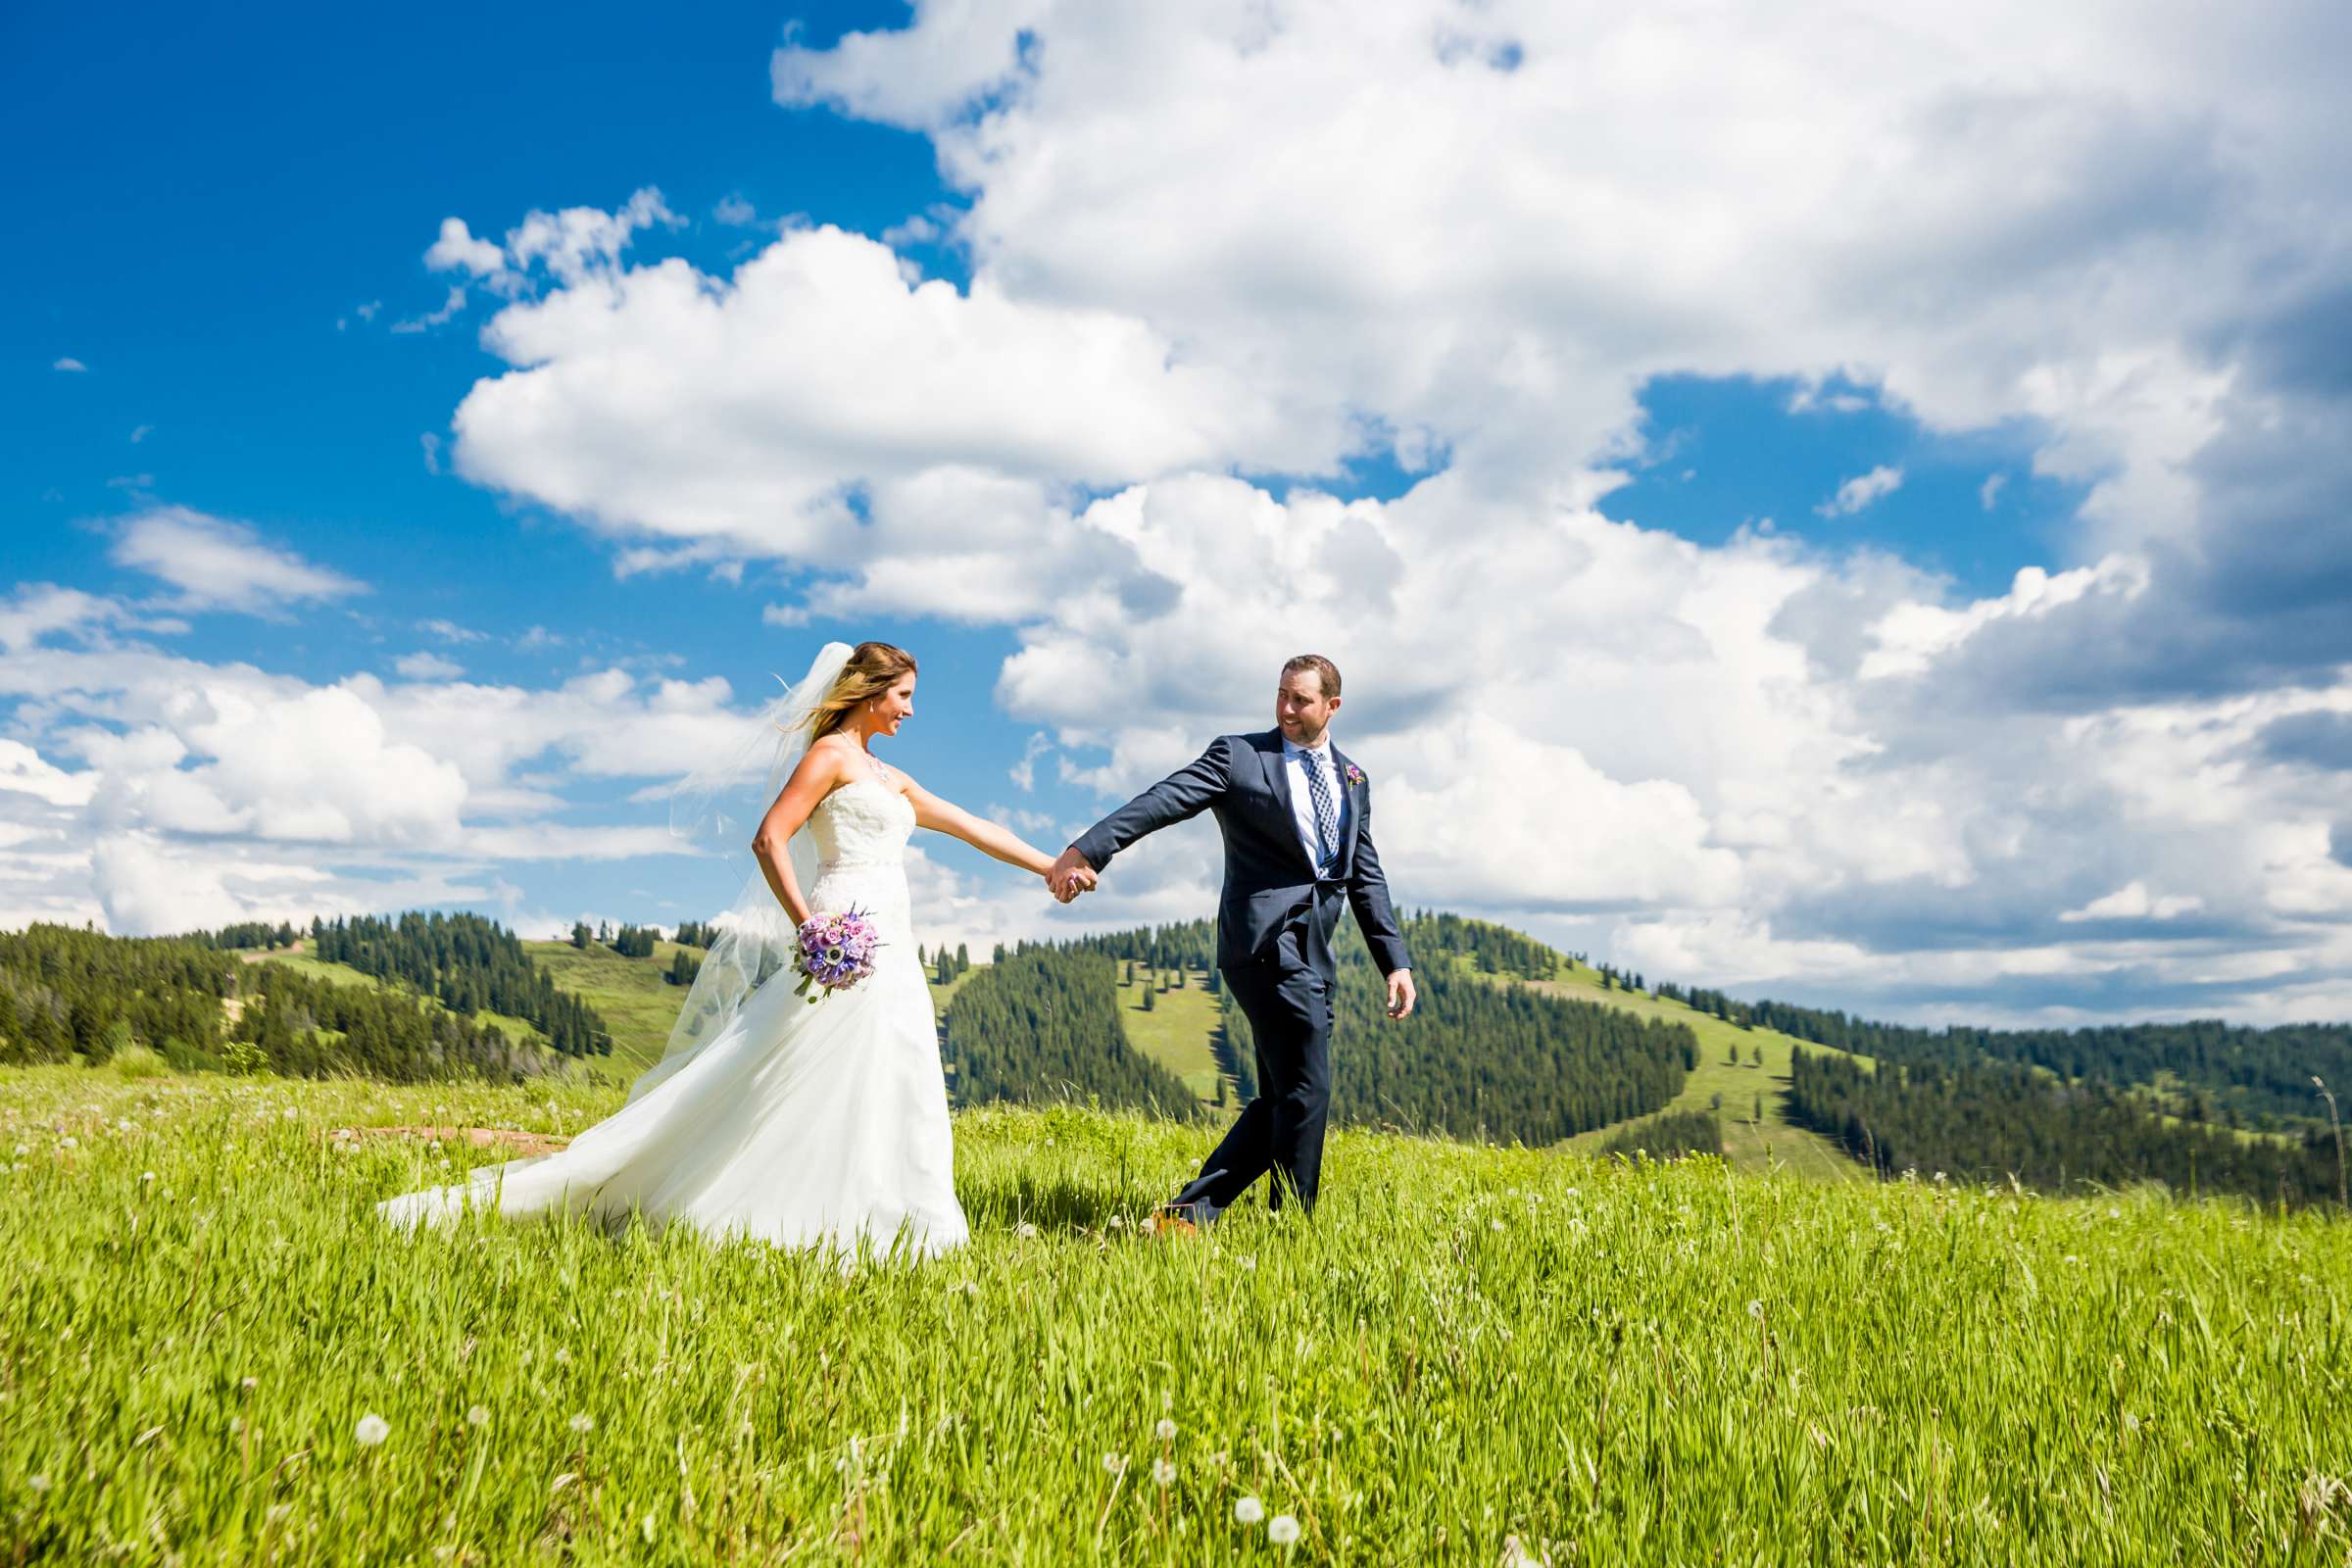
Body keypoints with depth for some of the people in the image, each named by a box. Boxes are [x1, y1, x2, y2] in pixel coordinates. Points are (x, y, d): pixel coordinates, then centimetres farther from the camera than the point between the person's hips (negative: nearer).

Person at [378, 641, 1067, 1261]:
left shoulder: (887, 777, 22)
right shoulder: (829, 754, -3)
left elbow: (971, 826, 26)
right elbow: (769, 840, -14)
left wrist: (1051, 866, 27)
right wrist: (810, 929, -22)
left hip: (889, 954, 9)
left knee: (888, 1092, 5)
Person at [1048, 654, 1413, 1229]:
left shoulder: (1353, 780, 18)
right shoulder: (1239, 755, 2)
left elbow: (1367, 878, 20)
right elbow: (1163, 800, -12)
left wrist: (1396, 963, 13)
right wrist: (1088, 849, -25)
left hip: (1313, 956, 7)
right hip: (1266, 939, -7)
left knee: (1280, 1104, 7)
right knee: (1307, 1092, -10)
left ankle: (1190, 1212, 14)